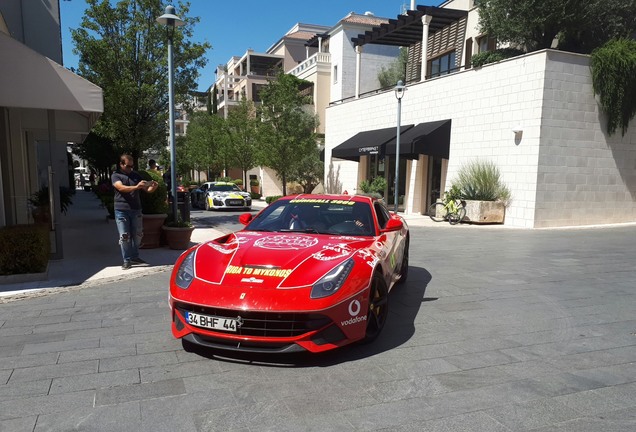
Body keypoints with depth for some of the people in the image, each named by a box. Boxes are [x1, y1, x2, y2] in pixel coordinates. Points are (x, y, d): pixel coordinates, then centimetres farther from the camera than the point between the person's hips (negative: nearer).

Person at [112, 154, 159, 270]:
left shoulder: (136, 175, 14)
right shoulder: (115, 176, 2)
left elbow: (147, 190, 11)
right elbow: (121, 188, -17)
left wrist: (153, 187, -13)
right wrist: (136, 187, -33)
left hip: (136, 210, 4)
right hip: (121, 210, -4)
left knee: (137, 235, 8)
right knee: (124, 236, -2)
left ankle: (134, 257, 23)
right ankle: (127, 260, 7)